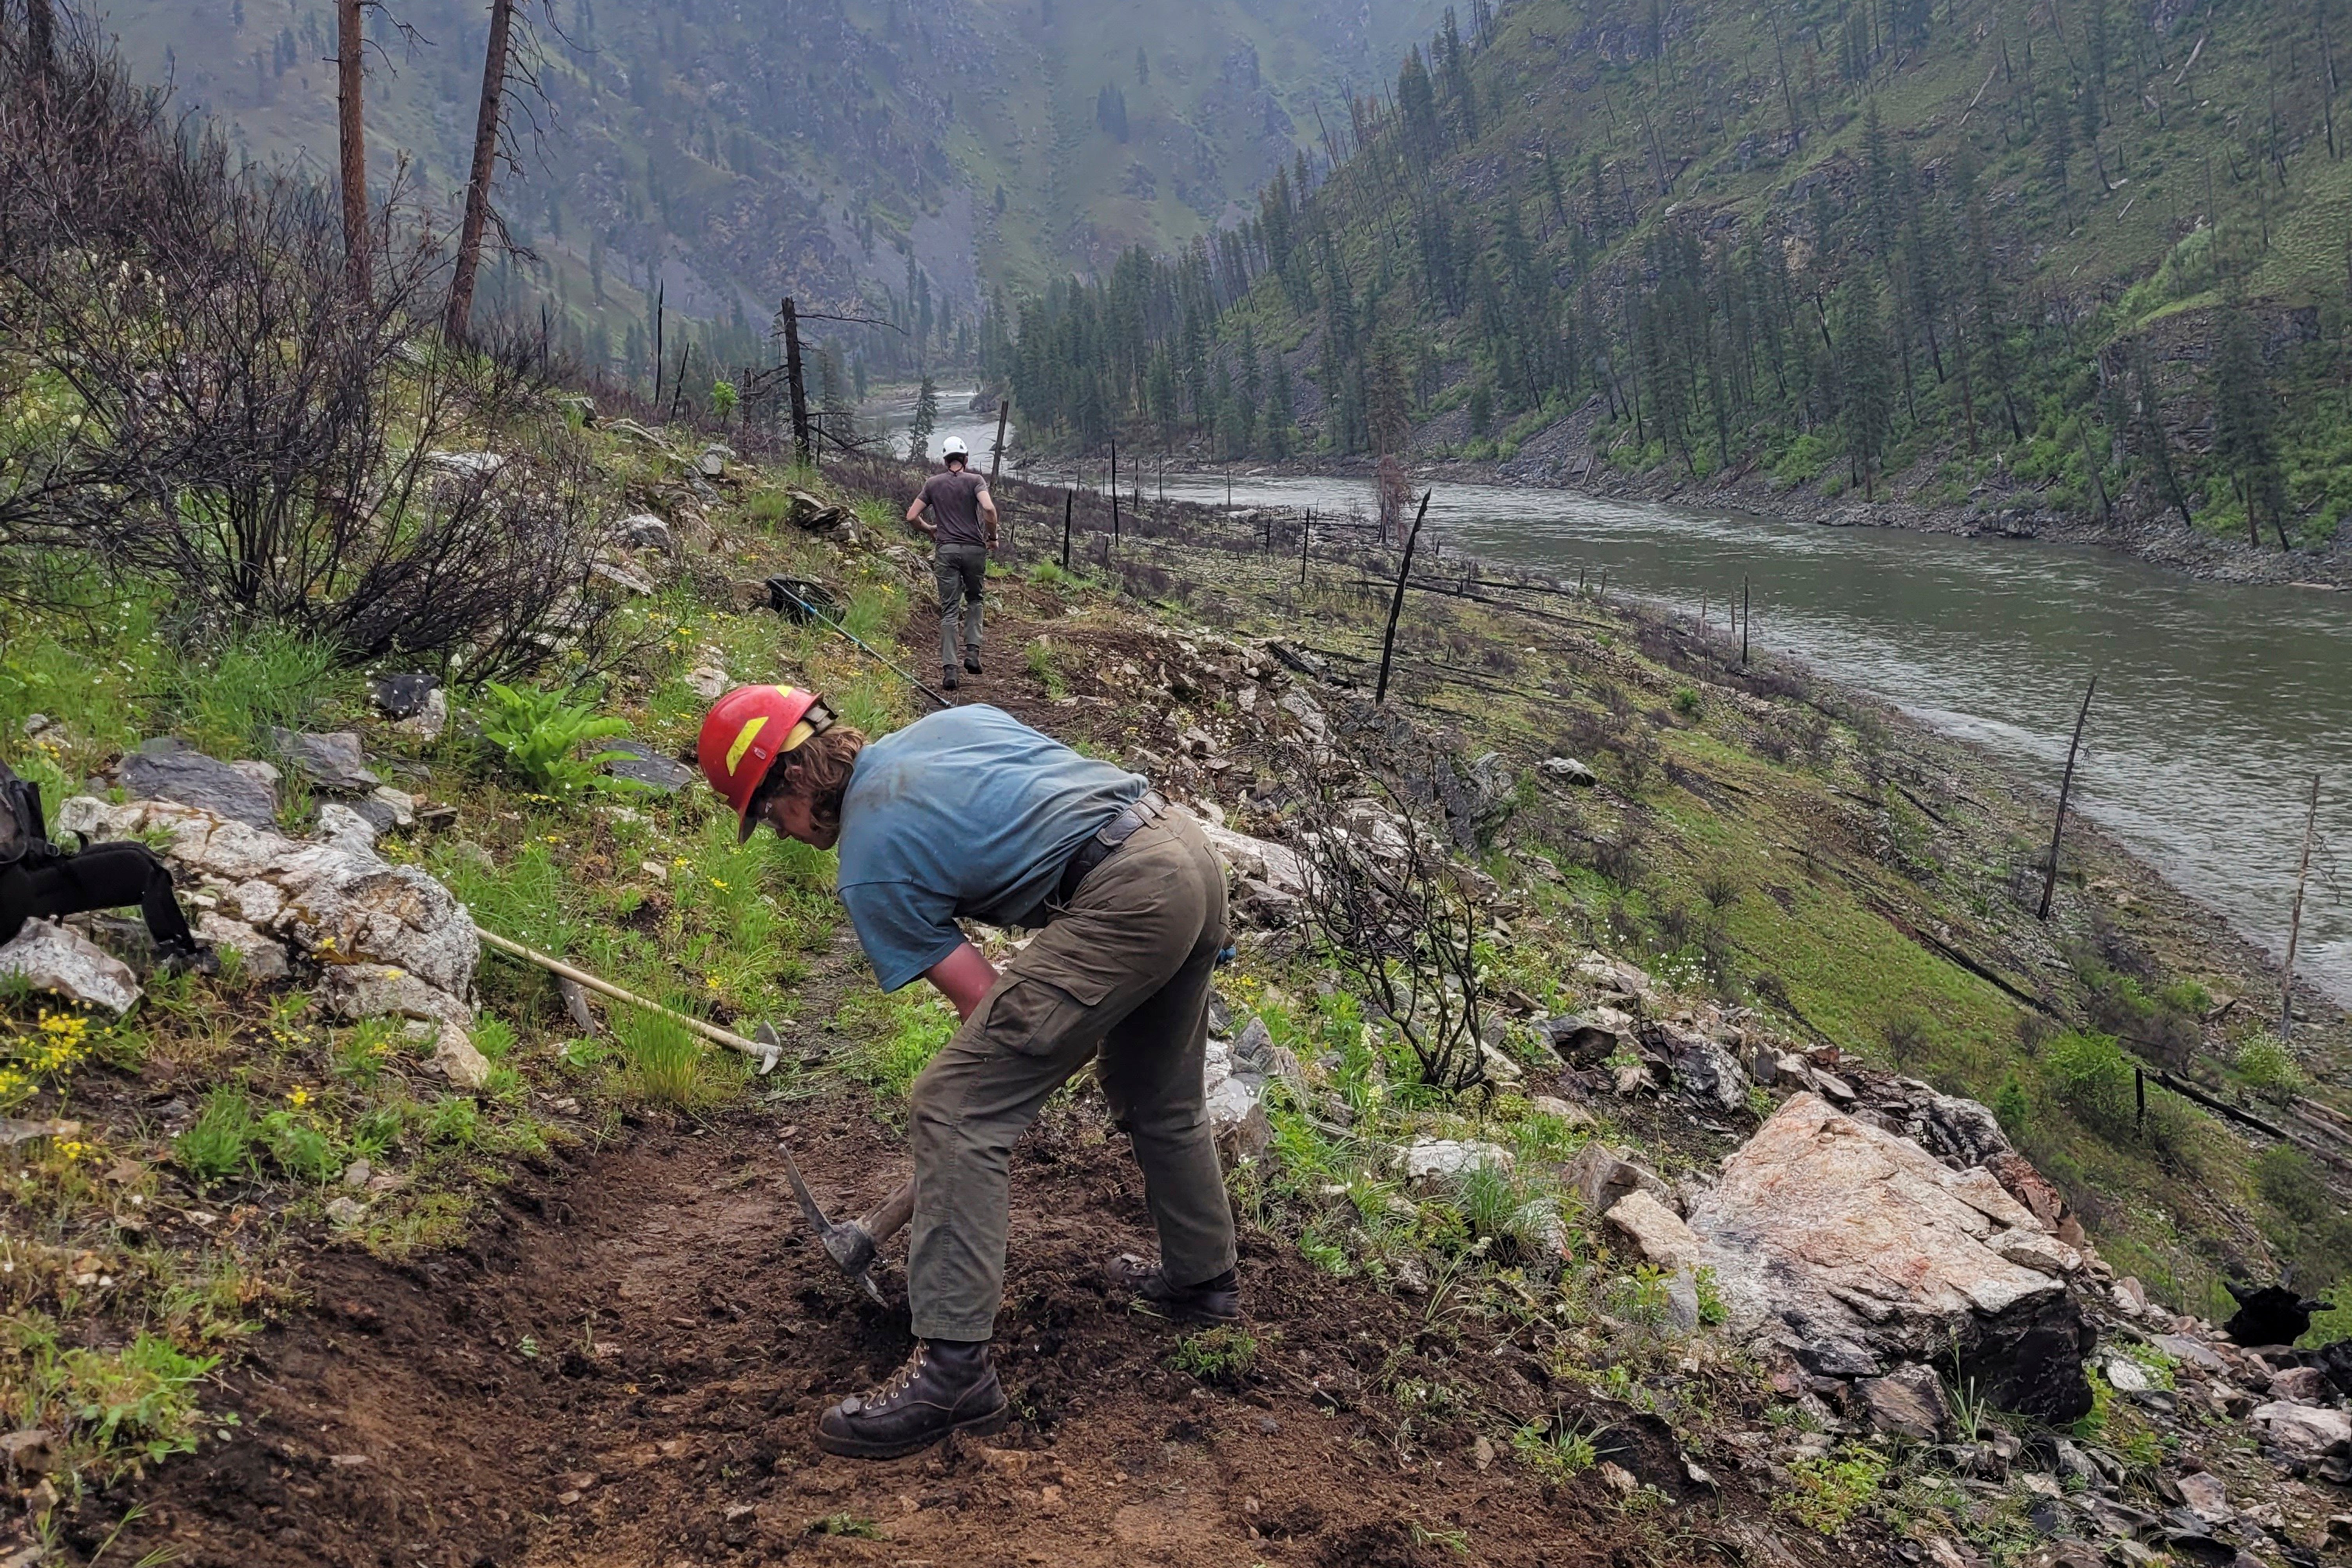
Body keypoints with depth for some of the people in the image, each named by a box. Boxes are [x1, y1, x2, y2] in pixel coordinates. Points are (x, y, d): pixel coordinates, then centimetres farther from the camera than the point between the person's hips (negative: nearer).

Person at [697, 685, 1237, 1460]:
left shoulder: (869, 865, 0)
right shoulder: (957, 720, 21)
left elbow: (985, 999, 2)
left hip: (1120, 898, -9)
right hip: (1195, 847, 9)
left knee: (951, 1109, -6)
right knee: (1161, 1098, 30)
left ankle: (954, 1366, -5)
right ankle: (1202, 1276, 47)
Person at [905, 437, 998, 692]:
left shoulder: (933, 483, 9)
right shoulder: (975, 481, 2)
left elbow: (912, 516, 7)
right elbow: (989, 508, -16)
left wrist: (930, 530, 26)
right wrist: (992, 537, -1)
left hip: (946, 550, 1)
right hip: (974, 548, -1)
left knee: (948, 611, 1)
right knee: (974, 600, 22)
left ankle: (949, 669, -6)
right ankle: (972, 651, 7)